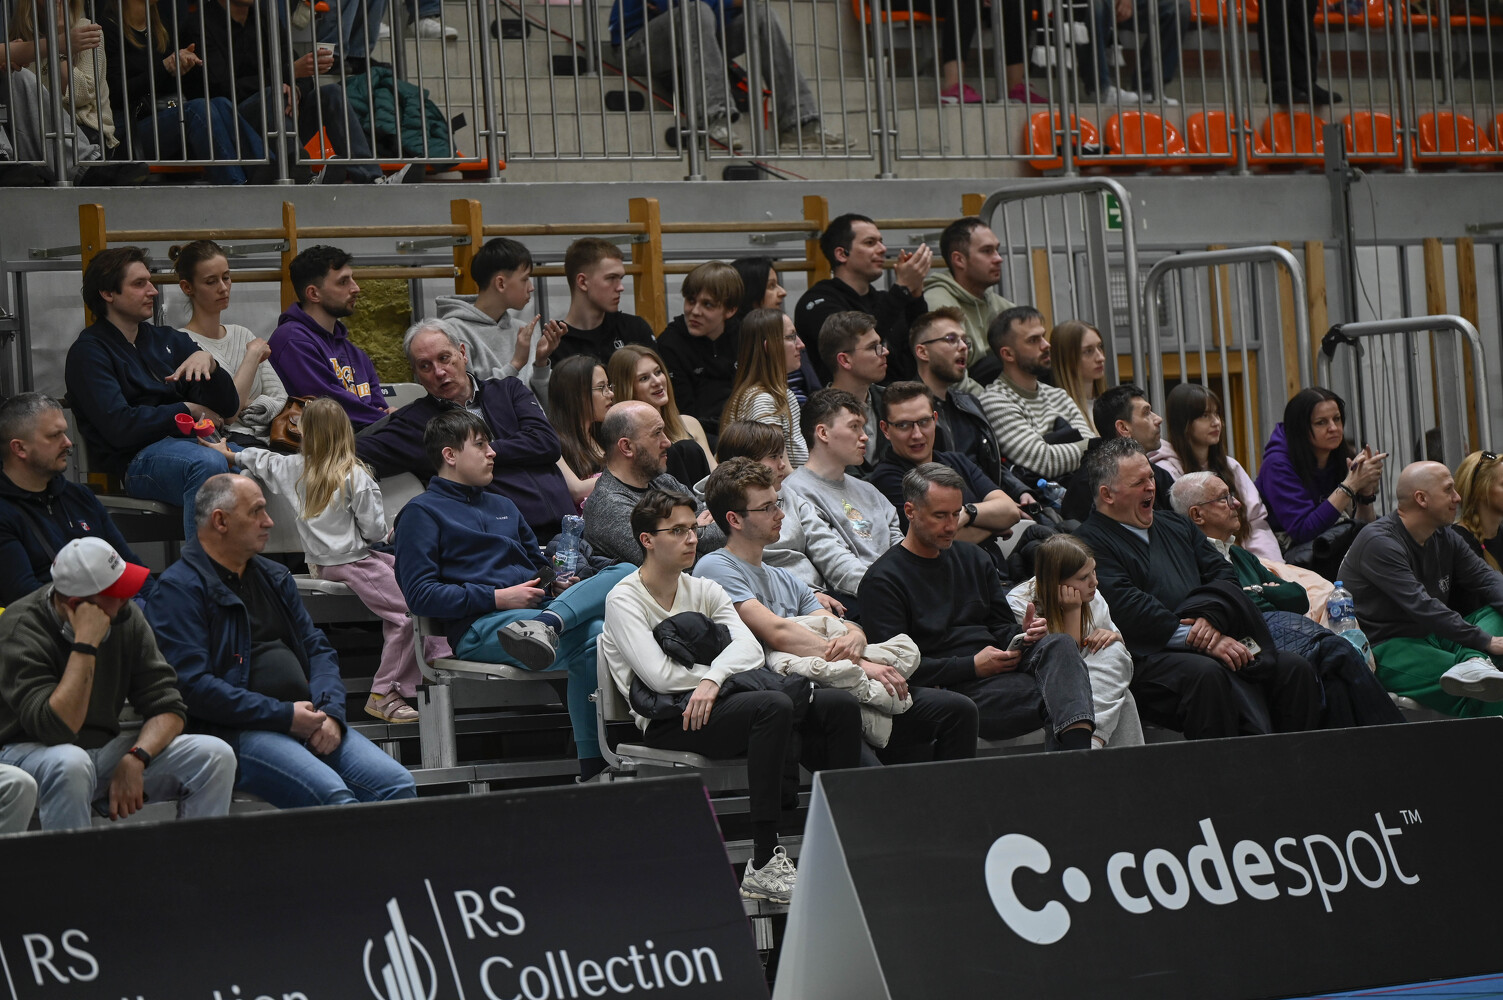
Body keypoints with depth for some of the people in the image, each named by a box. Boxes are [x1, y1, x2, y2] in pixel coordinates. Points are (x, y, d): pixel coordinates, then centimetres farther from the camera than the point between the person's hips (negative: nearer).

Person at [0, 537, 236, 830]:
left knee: (214, 756, -13)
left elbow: (166, 707, -1)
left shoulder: (126, 617, -1)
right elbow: (57, 728, -30)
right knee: (69, 763, -41)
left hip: (103, 750, 6)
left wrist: (135, 760, -20)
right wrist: (85, 645, -30)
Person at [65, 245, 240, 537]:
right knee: (207, 464, -38)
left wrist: (207, 360, -2)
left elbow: (228, 404, 18)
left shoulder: (168, 339, 24)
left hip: (189, 441, 6)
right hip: (136, 457, -6)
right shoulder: (88, 352, 5)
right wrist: (188, 411, -2)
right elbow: (119, 426, -11)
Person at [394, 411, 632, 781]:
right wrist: (497, 598, -11)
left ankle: (548, 623, -42)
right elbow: (420, 595, -4)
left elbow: (539, 565, 39)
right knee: (589, 640, -35)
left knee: (626, 573, -22)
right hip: (478, 628, -8)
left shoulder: (502, 506, 33)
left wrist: (557, 584, 11)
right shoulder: (422, 512, 9)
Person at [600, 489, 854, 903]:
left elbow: (749, 646, -1)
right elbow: (659, 676, -15)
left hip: (711, 708, 7)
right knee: (774, 706, -34)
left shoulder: (704, 590, 18)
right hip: (666, 722, -7)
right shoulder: (623, 600, -1)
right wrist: (722, 674, -5)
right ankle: (763, 864, -39)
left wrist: (714, 677, -21)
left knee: (839, 707, -11)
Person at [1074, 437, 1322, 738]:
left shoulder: (1176, 525, 26)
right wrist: (1200, 641, -17)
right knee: (1206, 673, -38)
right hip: (1150, 655, -7)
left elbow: (1224, 576, 20)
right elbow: (1130, 608, -12)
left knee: (1295, 668, -13)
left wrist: (1211, 617, -4)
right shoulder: (1090, 542, 0)